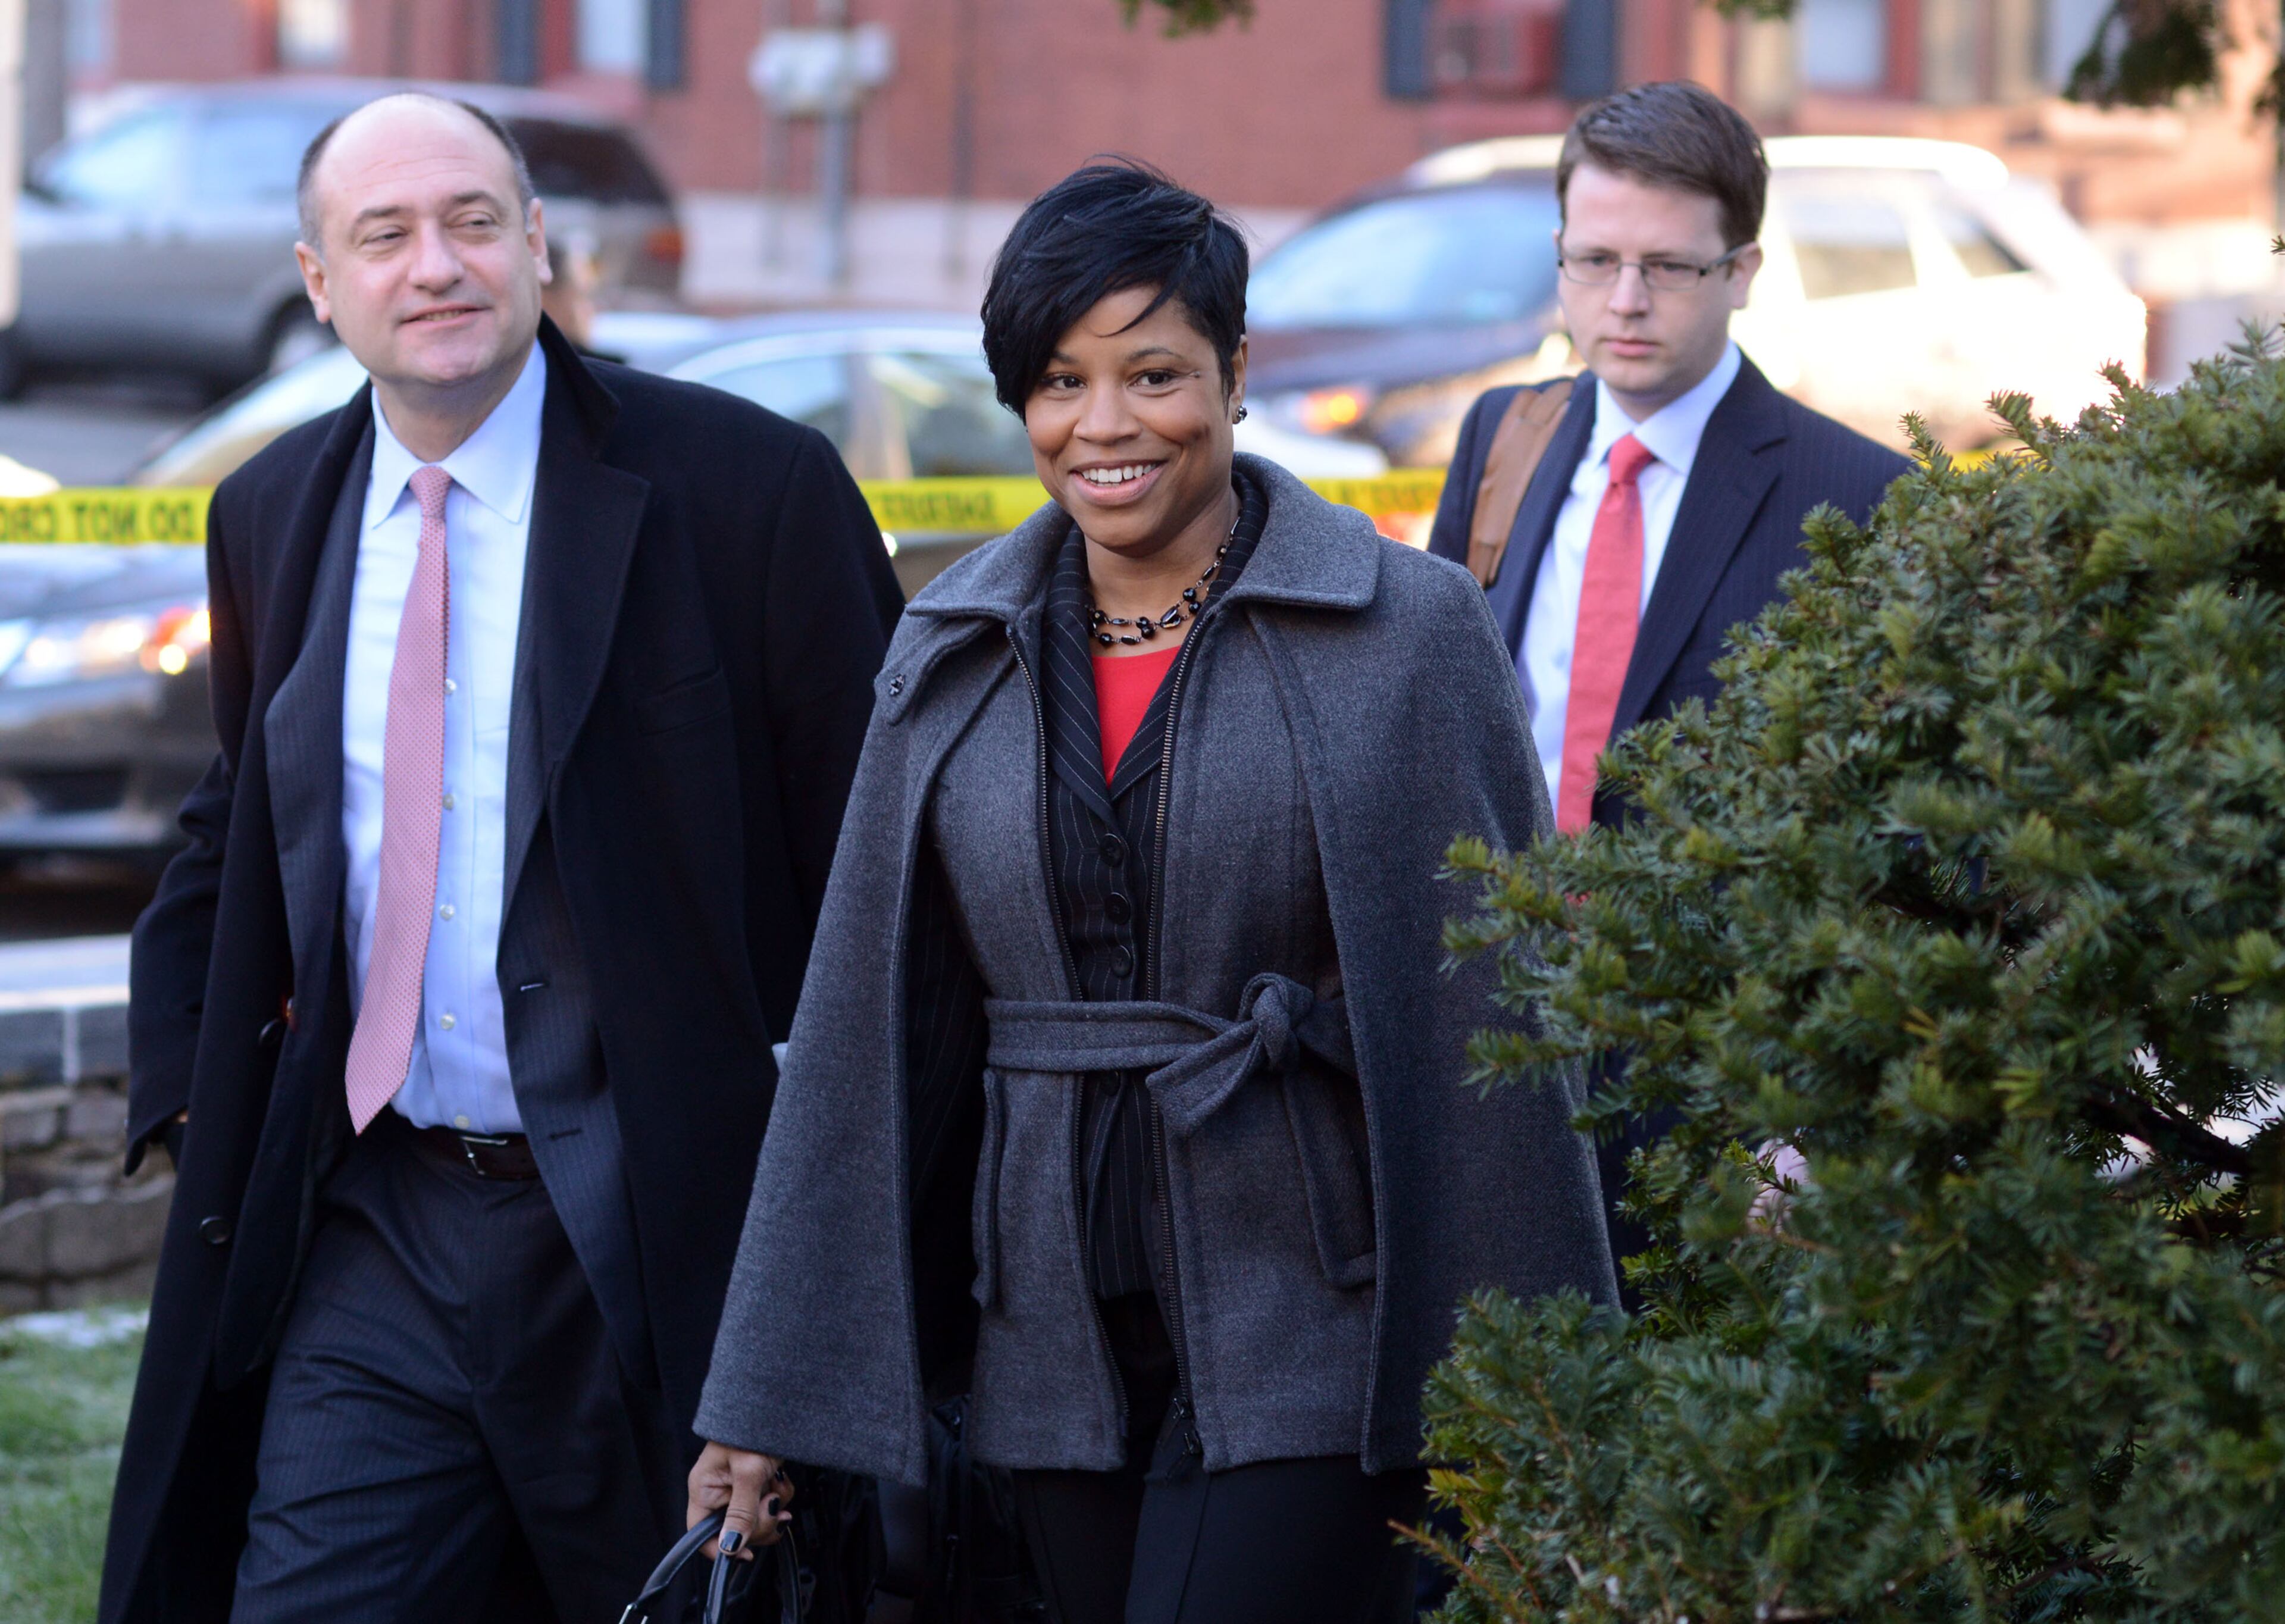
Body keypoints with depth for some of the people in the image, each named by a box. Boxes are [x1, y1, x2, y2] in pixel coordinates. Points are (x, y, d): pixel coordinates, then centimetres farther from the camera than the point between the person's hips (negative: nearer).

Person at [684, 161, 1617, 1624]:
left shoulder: (1409, 631, -4)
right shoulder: (955, 654, 8)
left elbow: (1493, 1021, -4)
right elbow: (865, 1027, 10)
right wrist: (773, 1393, 7)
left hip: (1311, 1334, -4)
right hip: (1060, 1346, 5)